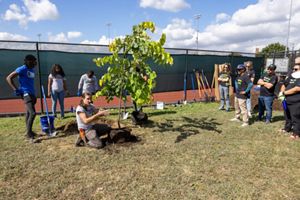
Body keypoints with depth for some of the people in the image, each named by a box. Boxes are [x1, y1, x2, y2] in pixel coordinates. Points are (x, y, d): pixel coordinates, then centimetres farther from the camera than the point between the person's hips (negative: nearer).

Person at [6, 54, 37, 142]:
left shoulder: (32, 70, 13)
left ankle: (28, 131, 25)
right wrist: (16, 89, -14)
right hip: (26, 94, -9)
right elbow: (9, 78, -10)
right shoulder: (22, 69, -11)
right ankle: (29, 134, -8)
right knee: (32, 113, -17)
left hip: (32, 93, 9)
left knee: (28, 113, 15)